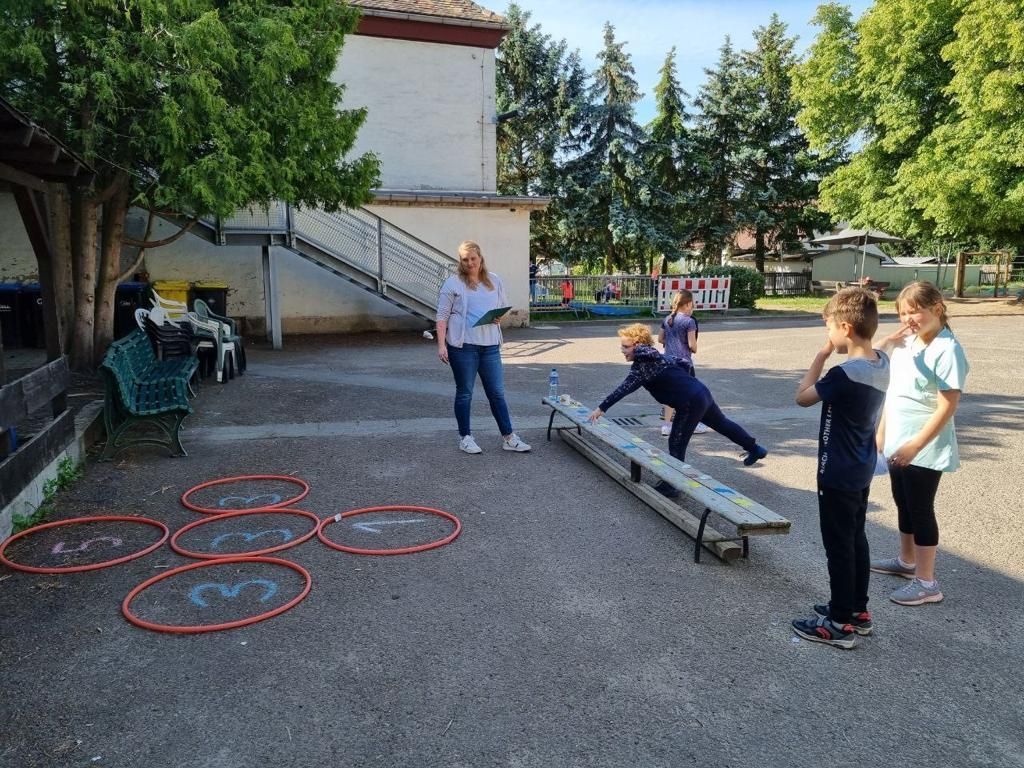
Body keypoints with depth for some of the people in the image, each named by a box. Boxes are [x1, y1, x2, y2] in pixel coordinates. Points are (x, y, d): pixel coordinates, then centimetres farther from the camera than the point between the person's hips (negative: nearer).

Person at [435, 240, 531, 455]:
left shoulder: (494, 281, 12)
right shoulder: (453, 283, 0)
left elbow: (504, 307, 21)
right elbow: (442, 316, -3)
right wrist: (441, 345, -11)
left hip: (490, 346, 3)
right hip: (463, 345, -3)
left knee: (497, 392, 6)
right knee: (464, 393, 7)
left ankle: (509, 437, 14)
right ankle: (465, 437, 19)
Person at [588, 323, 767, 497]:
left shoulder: (644, 365, -16)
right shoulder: (653, 357, 12)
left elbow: (625, 388, -27)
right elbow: (681, 363, 23)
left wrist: (602, 408, -30)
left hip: (691, 403, -10)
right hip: (702, 393, 10)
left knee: (676, 444, -3)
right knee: (722, 424, 29)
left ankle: (671, 486, 2)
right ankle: (755, 449, 48)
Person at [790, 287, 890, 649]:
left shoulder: (844, 374, -26)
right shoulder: (882, 362, -1)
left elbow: (802, 396, -14)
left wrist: (822, 355, -9)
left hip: (838, 474, -9)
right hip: (861, 470, 9)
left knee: (838, 545, 2)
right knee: (855, 539, 19)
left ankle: (840, 624, 13)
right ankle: (857, 610, 32)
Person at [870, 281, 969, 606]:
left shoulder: (946, 350, -18)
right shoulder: (904, 344, 5)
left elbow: (948, 406, -21)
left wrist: (915, 445, -23)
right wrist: (881, 432, 13)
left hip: (925, 449, -8)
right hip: (896, 443, 8)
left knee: (921, 510, 1)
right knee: (904, 505, 20)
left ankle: (926, 583, 12)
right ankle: (906, 561, 38)